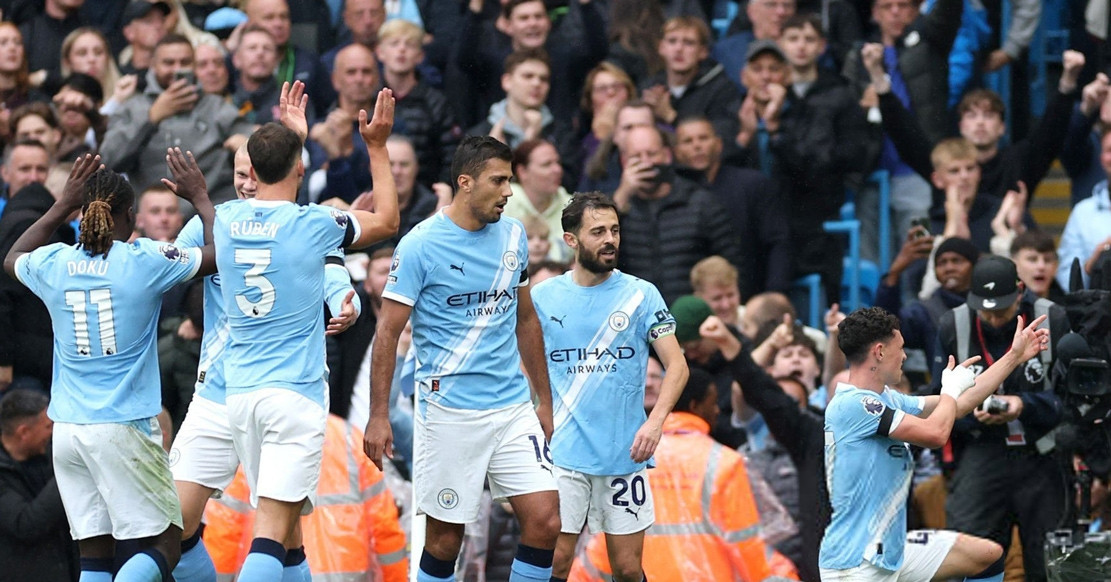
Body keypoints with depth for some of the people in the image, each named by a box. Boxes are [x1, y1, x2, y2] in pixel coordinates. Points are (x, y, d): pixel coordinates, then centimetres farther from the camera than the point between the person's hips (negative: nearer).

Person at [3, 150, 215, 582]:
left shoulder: (53, 264, 3)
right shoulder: (144, 261, -8)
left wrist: (62, 205, 31)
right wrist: (199, 198, 18)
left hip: (67, 429, 5)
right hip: (124, 425, -5)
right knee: (164, 544, -1)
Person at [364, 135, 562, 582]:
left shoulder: (513, 235, 8)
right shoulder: (421, 245, -9)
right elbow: (388, 332, -8)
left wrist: (545, 401, 19)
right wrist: (379, 416, -12)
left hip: (513, 408, 5)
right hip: (449, 408, -5)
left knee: (545, 521, -6)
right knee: (445, 536, 1)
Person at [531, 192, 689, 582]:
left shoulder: (640, 294, 1)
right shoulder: (543, 297, 4)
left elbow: (676, 366, -1)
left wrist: (655, 421, -17)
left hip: (624, 455, 0)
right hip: (563, 454, 0)